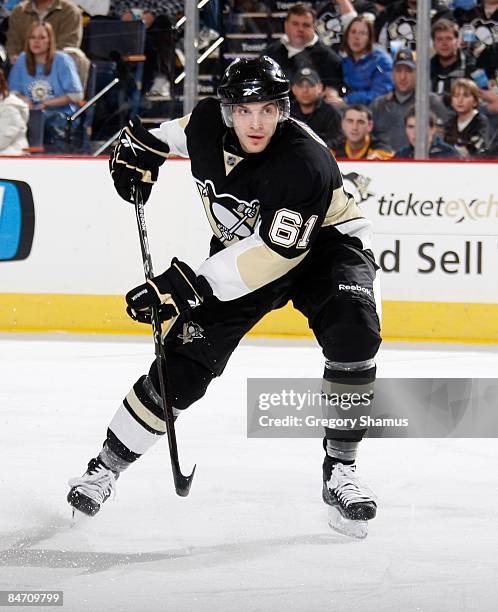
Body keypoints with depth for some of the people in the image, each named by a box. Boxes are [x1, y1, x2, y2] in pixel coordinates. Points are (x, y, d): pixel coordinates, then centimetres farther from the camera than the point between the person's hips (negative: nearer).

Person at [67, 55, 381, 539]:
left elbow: (275, 252, -39)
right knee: (184, 364, -6)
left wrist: (188, 286, -41)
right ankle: (106, 466, 10)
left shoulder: (305, 162, -34)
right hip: (241, 246, 4)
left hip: (322, 244, -4)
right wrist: (142, 146, 4)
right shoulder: (207, 123, -16)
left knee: (353, 332, -31)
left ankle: (340, 469, -17)